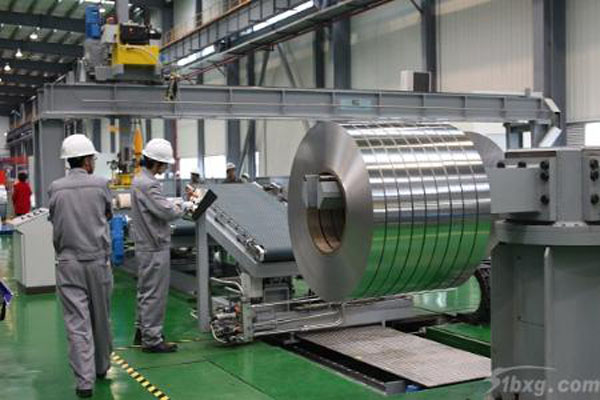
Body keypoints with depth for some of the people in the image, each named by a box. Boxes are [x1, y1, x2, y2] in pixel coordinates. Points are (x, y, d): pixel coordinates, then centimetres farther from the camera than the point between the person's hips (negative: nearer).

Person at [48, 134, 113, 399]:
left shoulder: (55, 189, -2)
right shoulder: (100, 185, -5)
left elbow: (55, 221, 10)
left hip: (68, 263, 0)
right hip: (98, 260, 0)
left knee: (77, 322, 0)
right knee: (101, 318, 16)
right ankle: (101, 368, 32)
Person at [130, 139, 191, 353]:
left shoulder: (139, 180, 11)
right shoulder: (148, 185, -22)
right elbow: (167, 212, -24)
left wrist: (175, 204, 8)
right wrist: (183, 206, -6)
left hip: (145, 245, 11)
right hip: (155, 247, -10)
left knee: (145, 291, 18)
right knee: (155, 293, -3)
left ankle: (142, 331, 29)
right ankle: (152, 339, 4)